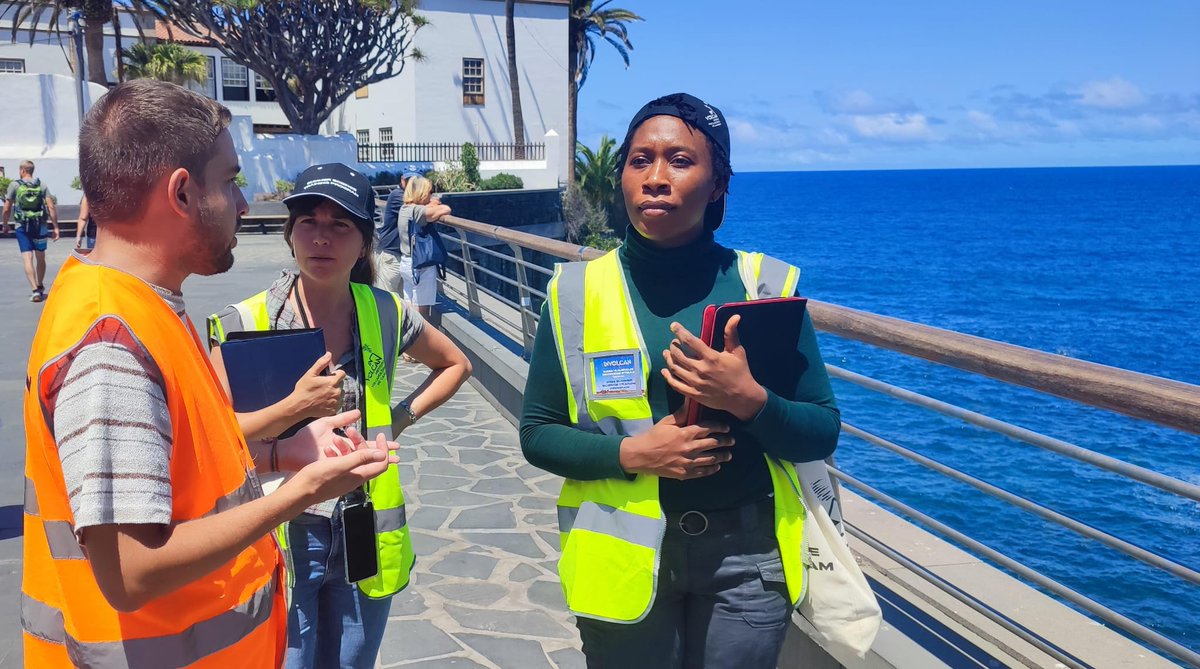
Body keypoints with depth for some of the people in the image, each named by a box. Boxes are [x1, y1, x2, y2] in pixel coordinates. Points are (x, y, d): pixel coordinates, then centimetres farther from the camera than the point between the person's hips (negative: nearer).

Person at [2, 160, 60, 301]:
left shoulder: (14, 185, -1)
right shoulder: (42, 186, 3)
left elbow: (7, 209, -1)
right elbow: (51, 207, -5)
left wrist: (5, 224, 14)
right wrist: (55, 227, -2)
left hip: (22, 227, -2)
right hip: (40, 226, 2)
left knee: (27, 258, -4)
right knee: (40, 258, 15)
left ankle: (34, 290, -15)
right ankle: (40, 288, 28)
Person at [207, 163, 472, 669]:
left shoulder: (385, 315, -3)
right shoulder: (245, 323, -11)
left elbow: (455, 365, 13)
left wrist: (400, 419, 3)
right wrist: (295, 407, -23)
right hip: (281, 538, -3)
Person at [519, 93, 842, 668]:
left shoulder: (765, 284, -4)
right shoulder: (577, 292, -5)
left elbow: (822, 433, -2)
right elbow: (537, 434, 0)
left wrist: (748, 400, -21)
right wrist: (630, 453, -17)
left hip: (745, 556, 1)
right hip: (623, 555, 0)